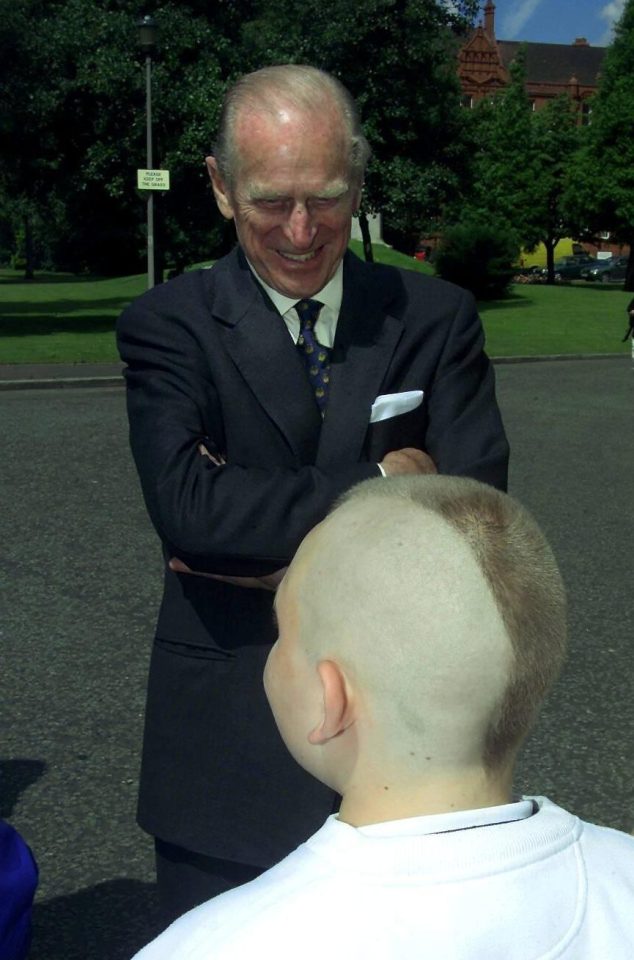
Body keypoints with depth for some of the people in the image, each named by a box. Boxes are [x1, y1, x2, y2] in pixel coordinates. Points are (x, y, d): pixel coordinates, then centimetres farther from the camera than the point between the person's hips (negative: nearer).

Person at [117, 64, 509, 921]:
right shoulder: (167, 326, -5)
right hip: (227, 752, -1)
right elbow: (185, 505, -21)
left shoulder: (437, 320, -1)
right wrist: (378, 482, -18)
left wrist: (271, 549, -16)